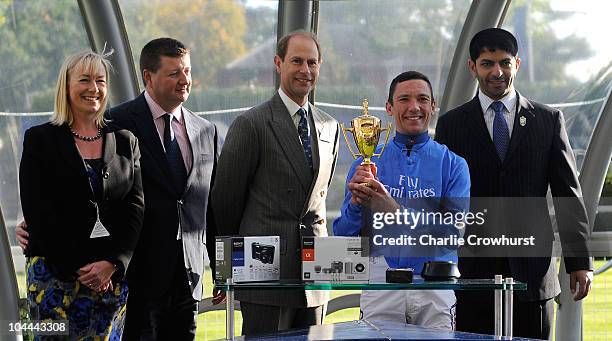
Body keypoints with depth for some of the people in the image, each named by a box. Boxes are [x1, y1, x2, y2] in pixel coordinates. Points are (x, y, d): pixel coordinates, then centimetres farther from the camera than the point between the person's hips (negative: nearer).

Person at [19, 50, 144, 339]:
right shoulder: (40, 139, 3)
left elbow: (136, 208, 6)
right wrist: (77, 270, -10)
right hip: (55, 271, -3)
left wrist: (113, 263, -9)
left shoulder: (125, 141, 12)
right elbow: (37, 212, -4)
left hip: (113, 273, 3)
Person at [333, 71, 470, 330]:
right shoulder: (369, 162, 10)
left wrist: (394, 209, -18)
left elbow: (451, 231, -8)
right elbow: (344, 236, 6)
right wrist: (356, 200, -14)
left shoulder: (452, 164, 6)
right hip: (380, 278, 1)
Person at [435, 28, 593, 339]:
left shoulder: (548, 120, 9)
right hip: (472, 272, 0)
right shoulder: (451, 124, 8)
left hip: (532, 269, 0)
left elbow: (568, 195, 7)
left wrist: (579, 262, 1)